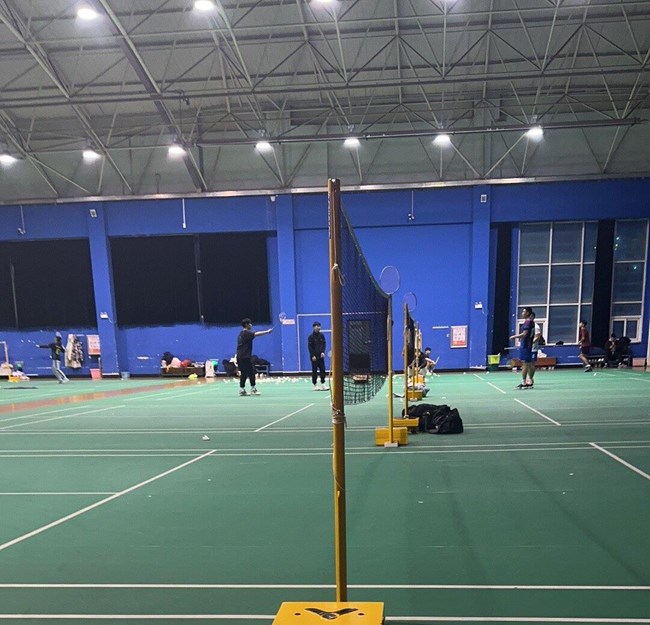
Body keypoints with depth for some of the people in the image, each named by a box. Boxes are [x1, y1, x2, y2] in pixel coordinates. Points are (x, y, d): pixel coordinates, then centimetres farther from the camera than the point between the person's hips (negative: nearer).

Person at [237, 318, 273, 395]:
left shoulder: (241, 334, 18)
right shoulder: (246, 333, -11)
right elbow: (256, 334, -28)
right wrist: (267, 331, -34)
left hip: (240, 356, 9)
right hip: (245, 357, -9)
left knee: (243, 373, 11)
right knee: (251, 372, -5)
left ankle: (242, 389, 12)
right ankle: (253, 389, -4)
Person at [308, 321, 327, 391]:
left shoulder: (321, 335, 6)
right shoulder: (311, 336, -6)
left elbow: (324, 344, 8)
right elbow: (310, 347, -7)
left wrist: (323, 352, -7)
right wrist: (313, 355, -14)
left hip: (320, 356, 4)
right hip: (314, 357, -4)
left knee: (322, 370, 1)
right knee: (314, 371, 2)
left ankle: (322, 384, 7)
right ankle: (314, 385, 10)